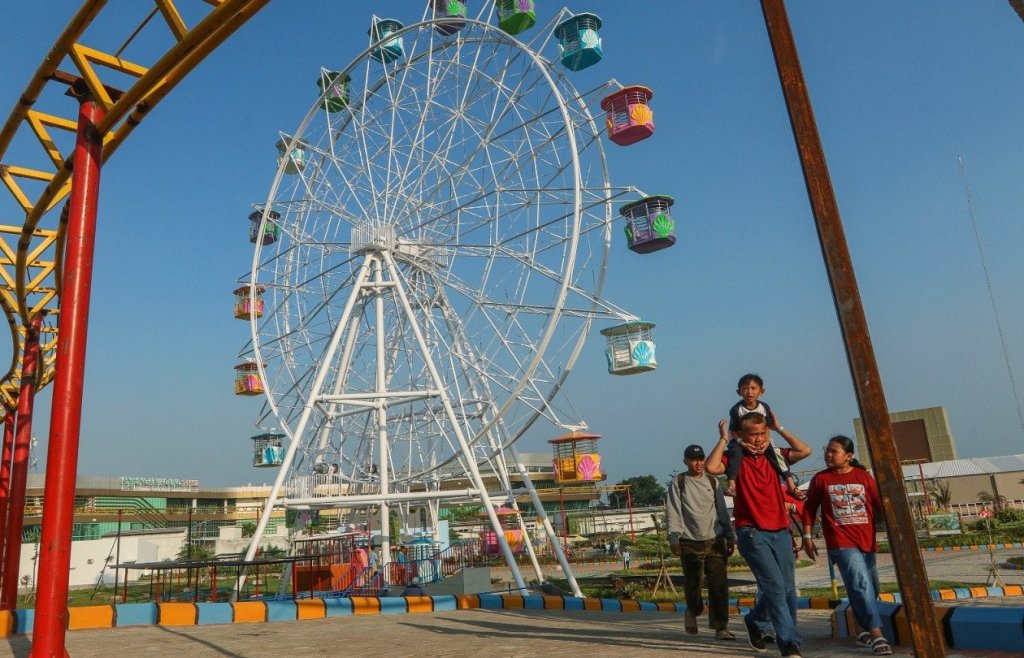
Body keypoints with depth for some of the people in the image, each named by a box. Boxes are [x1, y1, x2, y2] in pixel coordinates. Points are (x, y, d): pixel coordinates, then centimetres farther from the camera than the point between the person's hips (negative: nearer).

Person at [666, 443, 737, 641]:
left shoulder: (712, 482, 13)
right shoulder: (678, 483, 2)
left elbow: (722, 510, 17)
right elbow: (672, 512, -3)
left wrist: (730, 536, 14)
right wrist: (674, 537, -10)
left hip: (715, 541, 3)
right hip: (690, 543, -3)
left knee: (719, 585, -3)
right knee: (693, 584, 3)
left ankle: (720, 627, 6)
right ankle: (692, 612, 32)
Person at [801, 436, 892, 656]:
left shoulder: (863, 476, 5)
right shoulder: (820, 479, 1)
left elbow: (880, 504, 6)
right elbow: (809, 509, 6)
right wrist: (808, 537, 3)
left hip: (866, 541, 4)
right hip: (841, 543, -4)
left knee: (872, 588, 14)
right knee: (861, 584, -18)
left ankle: (865, 629, 32)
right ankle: (876, 634, -18)